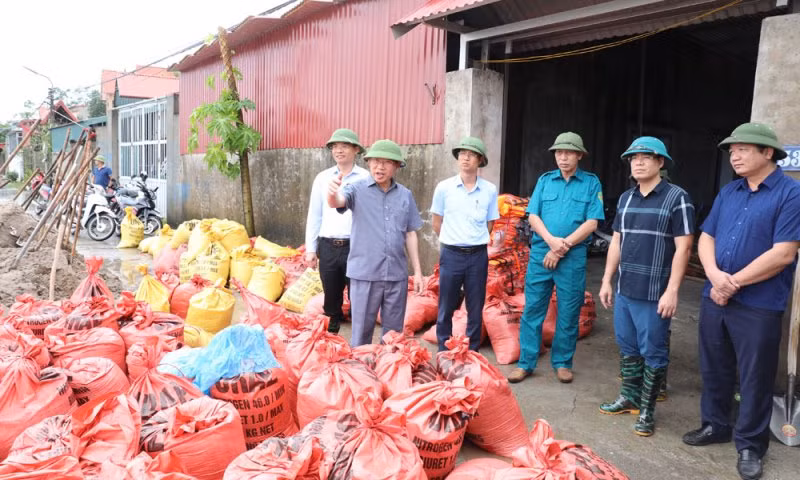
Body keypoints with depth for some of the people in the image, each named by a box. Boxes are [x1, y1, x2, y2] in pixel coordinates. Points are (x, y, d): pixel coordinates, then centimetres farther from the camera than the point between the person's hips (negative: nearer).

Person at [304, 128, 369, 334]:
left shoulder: (366, 178, -2)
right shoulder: (322, 178, 8)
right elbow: (314, 215, 11)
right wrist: (311, 248, 8)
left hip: (355, 247, -3)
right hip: (328, 247, 3)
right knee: (331, 297, 14)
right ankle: (332, 331, 32)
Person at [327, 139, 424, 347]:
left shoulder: (405, 195, 6)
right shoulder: (358, 189, -2)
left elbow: (410, 234, 11)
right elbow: (337, 202, -23)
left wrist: (417, 271, 10)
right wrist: (333, 192, -47)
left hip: (397, 274, 3)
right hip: (365, 273, -2)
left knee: (394, 331, 14)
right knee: (362, 331, 7)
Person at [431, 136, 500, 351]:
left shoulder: (490, 190, 1)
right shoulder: (444, 187, -2)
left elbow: (489, 224, 11)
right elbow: (437, 223, 7)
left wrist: (474, 241, 7)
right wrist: (453, 241, 9)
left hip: (478, 255, 1)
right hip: (451, 254, -1)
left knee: (475, 309, 8)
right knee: (446, 309, 7)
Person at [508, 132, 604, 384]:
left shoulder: (591, 183, 2)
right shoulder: (545, 180, 9)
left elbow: (591, 223, -5)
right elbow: (533, 216, 3)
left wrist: (563, 246, -11)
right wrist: (551, 240, -13)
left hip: (573, 257, -1)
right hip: (540, 252, 2)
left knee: (569, 312, 7)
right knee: (532, 308, 3)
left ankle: (562, 362, 22)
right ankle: (526, 362, 13)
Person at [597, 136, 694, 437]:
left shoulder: (676, 198, -8)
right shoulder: (625, 199, 11)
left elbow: (683, 247, -12)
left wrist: (672, 291, -16)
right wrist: (607, 281, 12)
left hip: (654, 295, -6)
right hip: (624, 291, 6)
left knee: (652, 353, 4)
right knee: (627, 348, 16)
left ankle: (647, 410, 17)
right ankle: (629, 398, 31)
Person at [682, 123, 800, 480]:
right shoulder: (728, 192, 10)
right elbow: (706, 238, 7)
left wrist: (734, 283, -14)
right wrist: (715, 276, -12)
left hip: (759, 306, -6)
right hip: (714, 299, 6)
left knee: (755, 378, 7)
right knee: (714, 369, 17)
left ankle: (750, 446, 22)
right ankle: (714, 425, 35)